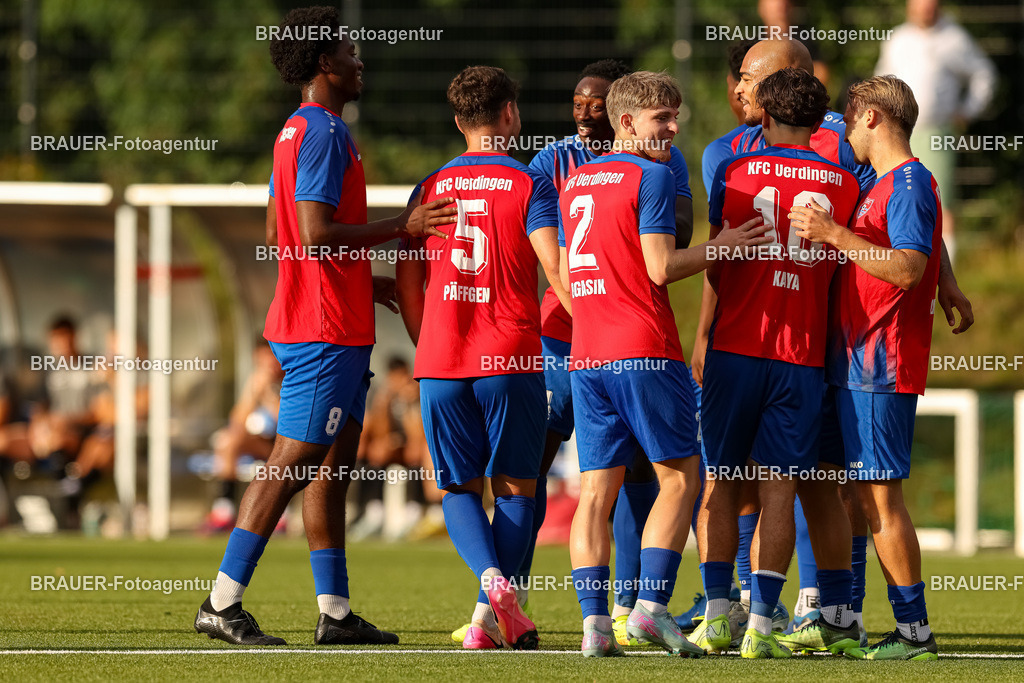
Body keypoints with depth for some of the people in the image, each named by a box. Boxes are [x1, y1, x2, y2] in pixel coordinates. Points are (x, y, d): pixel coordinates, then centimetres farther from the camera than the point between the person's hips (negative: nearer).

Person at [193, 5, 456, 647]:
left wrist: (364, 279, 25)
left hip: (334, 328, 11)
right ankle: (223, 602, -10)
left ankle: (335, 611, 12)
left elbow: (277, 233, 22)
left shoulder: (296, 131, 17)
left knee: (334, 465, 11)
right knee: (293, 461, -10)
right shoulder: (325, 135, -15)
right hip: (326, 331, -11)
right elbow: (315, 235, -22)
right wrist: (400, 227, -16)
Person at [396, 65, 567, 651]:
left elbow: (408, 280, 11)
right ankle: (494, 614, -3)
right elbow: (556, 270, -10)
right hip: (512, 360, -2)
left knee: (460, 489, 11)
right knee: (515, 488, 9)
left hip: (441, 362, 2)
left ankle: (491, 577, -17)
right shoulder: (530, 184, -1)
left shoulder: (431, 187, 10)